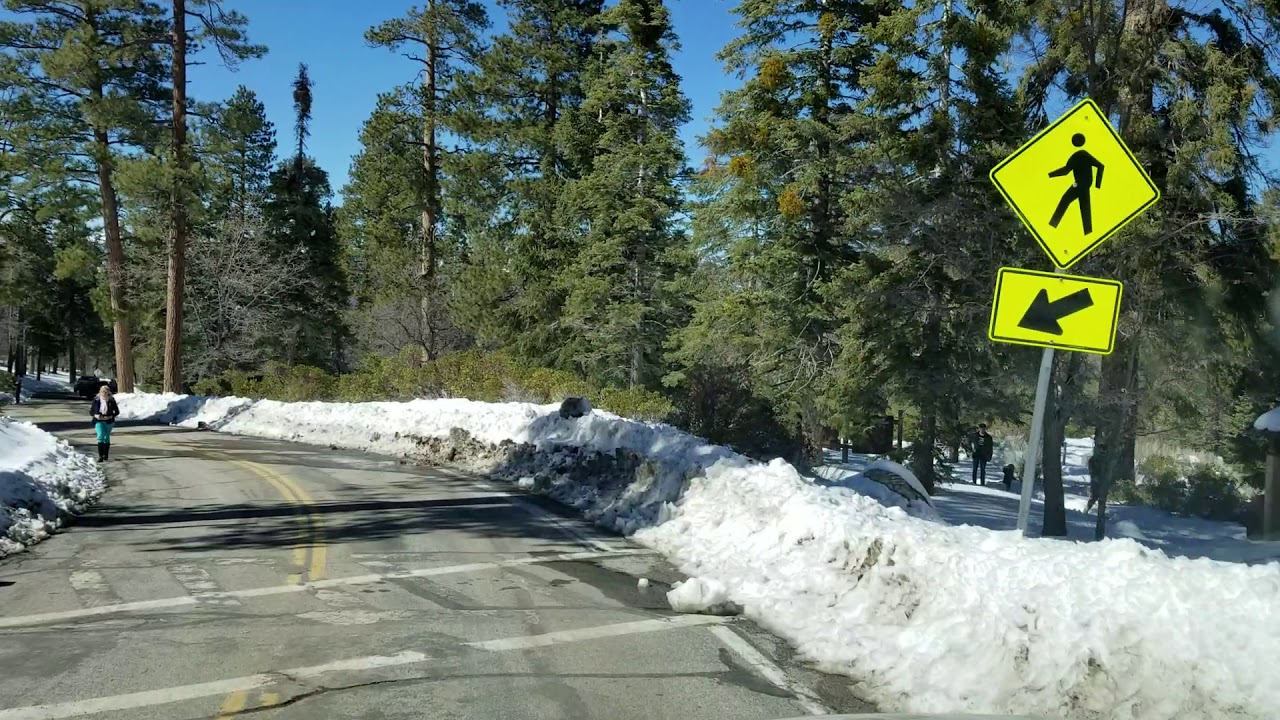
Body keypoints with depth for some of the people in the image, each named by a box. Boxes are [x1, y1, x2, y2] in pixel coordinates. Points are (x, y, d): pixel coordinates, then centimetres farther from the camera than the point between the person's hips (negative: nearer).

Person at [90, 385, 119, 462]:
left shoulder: (111, 401, -2)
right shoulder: (96, 400, -1)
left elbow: (117, 411, 3)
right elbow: (91, 411, 6)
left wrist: (110, 416, -13)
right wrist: (95, 415, -14)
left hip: (108, 421, 1)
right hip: (99, 421, -1)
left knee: (107, 437, 9)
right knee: (100, 436, -16)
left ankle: (105, 455, 23)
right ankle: (100, 456, -19)